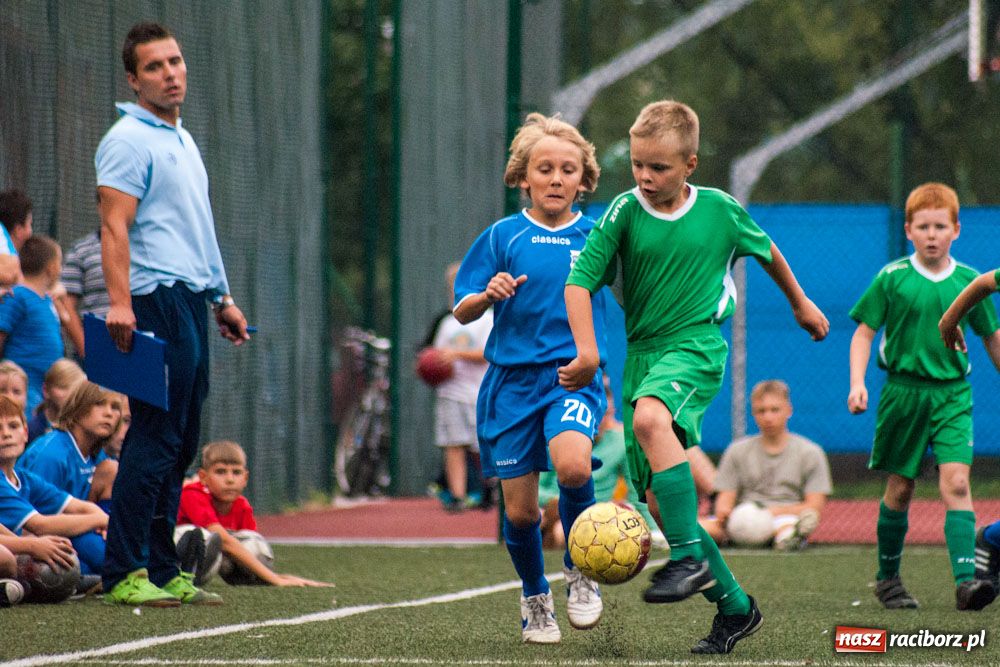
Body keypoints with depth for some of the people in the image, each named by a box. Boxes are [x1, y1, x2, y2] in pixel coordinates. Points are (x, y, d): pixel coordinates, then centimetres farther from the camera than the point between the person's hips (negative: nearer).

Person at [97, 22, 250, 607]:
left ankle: (163, 571, 12)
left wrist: (223, 298, 26)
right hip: (156, 303, -9)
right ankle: (124, 574, -11)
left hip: (193, 303, 9)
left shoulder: (184, 140, 21)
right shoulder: (128, 140, -8)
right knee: (155, 439, -12)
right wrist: (119, 302, -26)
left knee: (180, 444, 9)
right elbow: (115, 228, -16)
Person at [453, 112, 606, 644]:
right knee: (519, 510, 1)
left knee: (572, 464, -30)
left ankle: (579, 569, -5)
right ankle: (535, 600, 28)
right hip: (512, 380, 1)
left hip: (573, 375, -1)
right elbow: (461, 313, 3)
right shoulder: (503, 236, 3)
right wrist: (488, 294, -17)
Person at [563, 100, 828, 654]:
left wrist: (800, 303, 33)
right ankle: (734, 606, 14)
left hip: (697, 344, -4)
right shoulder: (624, 213, -1)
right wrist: (587, 351, -16)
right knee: (659, 500, 0)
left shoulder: (719, 210, 0)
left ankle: (691, 556, -34)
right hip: (642, 352, 4)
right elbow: (580, 279, -4)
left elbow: (765, 250, 19)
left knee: (650, 417, -37)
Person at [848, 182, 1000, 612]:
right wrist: (857, 383, -11)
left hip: (953, 395, 1)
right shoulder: (892, 278, -3)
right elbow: (864, 333, 1)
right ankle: (887, 577, 24)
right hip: (903, 391, -1)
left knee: (956, 481, -14)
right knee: (900, 488, 7)